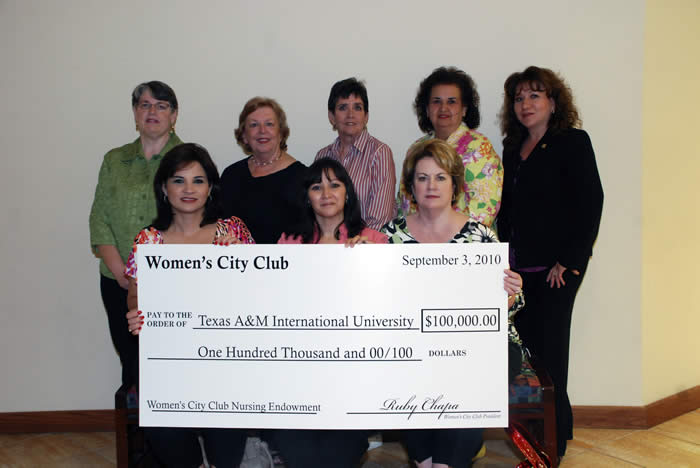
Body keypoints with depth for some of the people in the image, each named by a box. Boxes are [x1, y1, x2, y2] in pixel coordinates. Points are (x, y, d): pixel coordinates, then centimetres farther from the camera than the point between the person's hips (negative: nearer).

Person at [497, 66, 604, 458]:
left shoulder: (573, 142, -3)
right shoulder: (512, 149, 15)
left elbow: (590, 204, -10)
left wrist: (569, 262, -14)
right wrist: (505, 256, 9)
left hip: (556, 268, -5)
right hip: (519, 268, 5)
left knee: (548, 348, -1)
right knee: (524, 347, 5)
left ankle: (553, 442, 14)